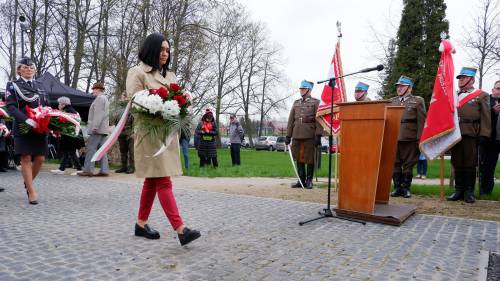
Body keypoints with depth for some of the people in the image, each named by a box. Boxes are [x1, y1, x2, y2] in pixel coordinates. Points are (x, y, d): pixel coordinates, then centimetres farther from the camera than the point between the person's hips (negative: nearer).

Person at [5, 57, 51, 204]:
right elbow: (10, 106, -8)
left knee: (40, 159, 2)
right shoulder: (13, 85, 4)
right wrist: (26, 119, -23)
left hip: (41, 127, 4)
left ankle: (28, 182, 27)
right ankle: (31, 192, 4)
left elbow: (47, 106, 17)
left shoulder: (40, 86, 17)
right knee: (26, 159, -2)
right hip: (23, 128, -4)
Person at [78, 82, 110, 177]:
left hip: (97, 129, -10)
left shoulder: (99, 98, -7)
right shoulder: (104, 99, 25)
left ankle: (88, 170, -9)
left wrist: (95, 126, -24)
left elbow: (98, 114, -18)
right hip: (103, 129, 10)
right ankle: (104, 170, 4)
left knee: (90, 148, -8)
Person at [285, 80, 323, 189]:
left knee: (309, 158, 2)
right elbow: (291, 120, 14)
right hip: (297, 135, 4)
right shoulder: (296, 102, 16)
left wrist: (318, 135, -12)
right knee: (298, 158, 6)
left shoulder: (315, 102, 3)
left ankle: (309, 181, 12)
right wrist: (288, 135, 9)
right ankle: (301, 180, 15)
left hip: (310, 135, -4)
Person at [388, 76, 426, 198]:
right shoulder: (391, 101, 16)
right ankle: (397, 187, 12)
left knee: (408, 164, 3)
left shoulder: (418, 101, 7)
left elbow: (421, 121, 0)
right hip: (393, 138, 3)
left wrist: (420, 138, -8)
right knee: (395, 164, 4)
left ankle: (406, 188, 11)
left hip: (409, 138, -3)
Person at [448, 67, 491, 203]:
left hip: (470, 135, -3)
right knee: (457, 164, 6)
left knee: (470, 163, 1)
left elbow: (485, 117, 1)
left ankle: (469, 192, 8)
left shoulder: (482, 95, 8)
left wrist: (483, 134, -9)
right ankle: (458, 190, 14)